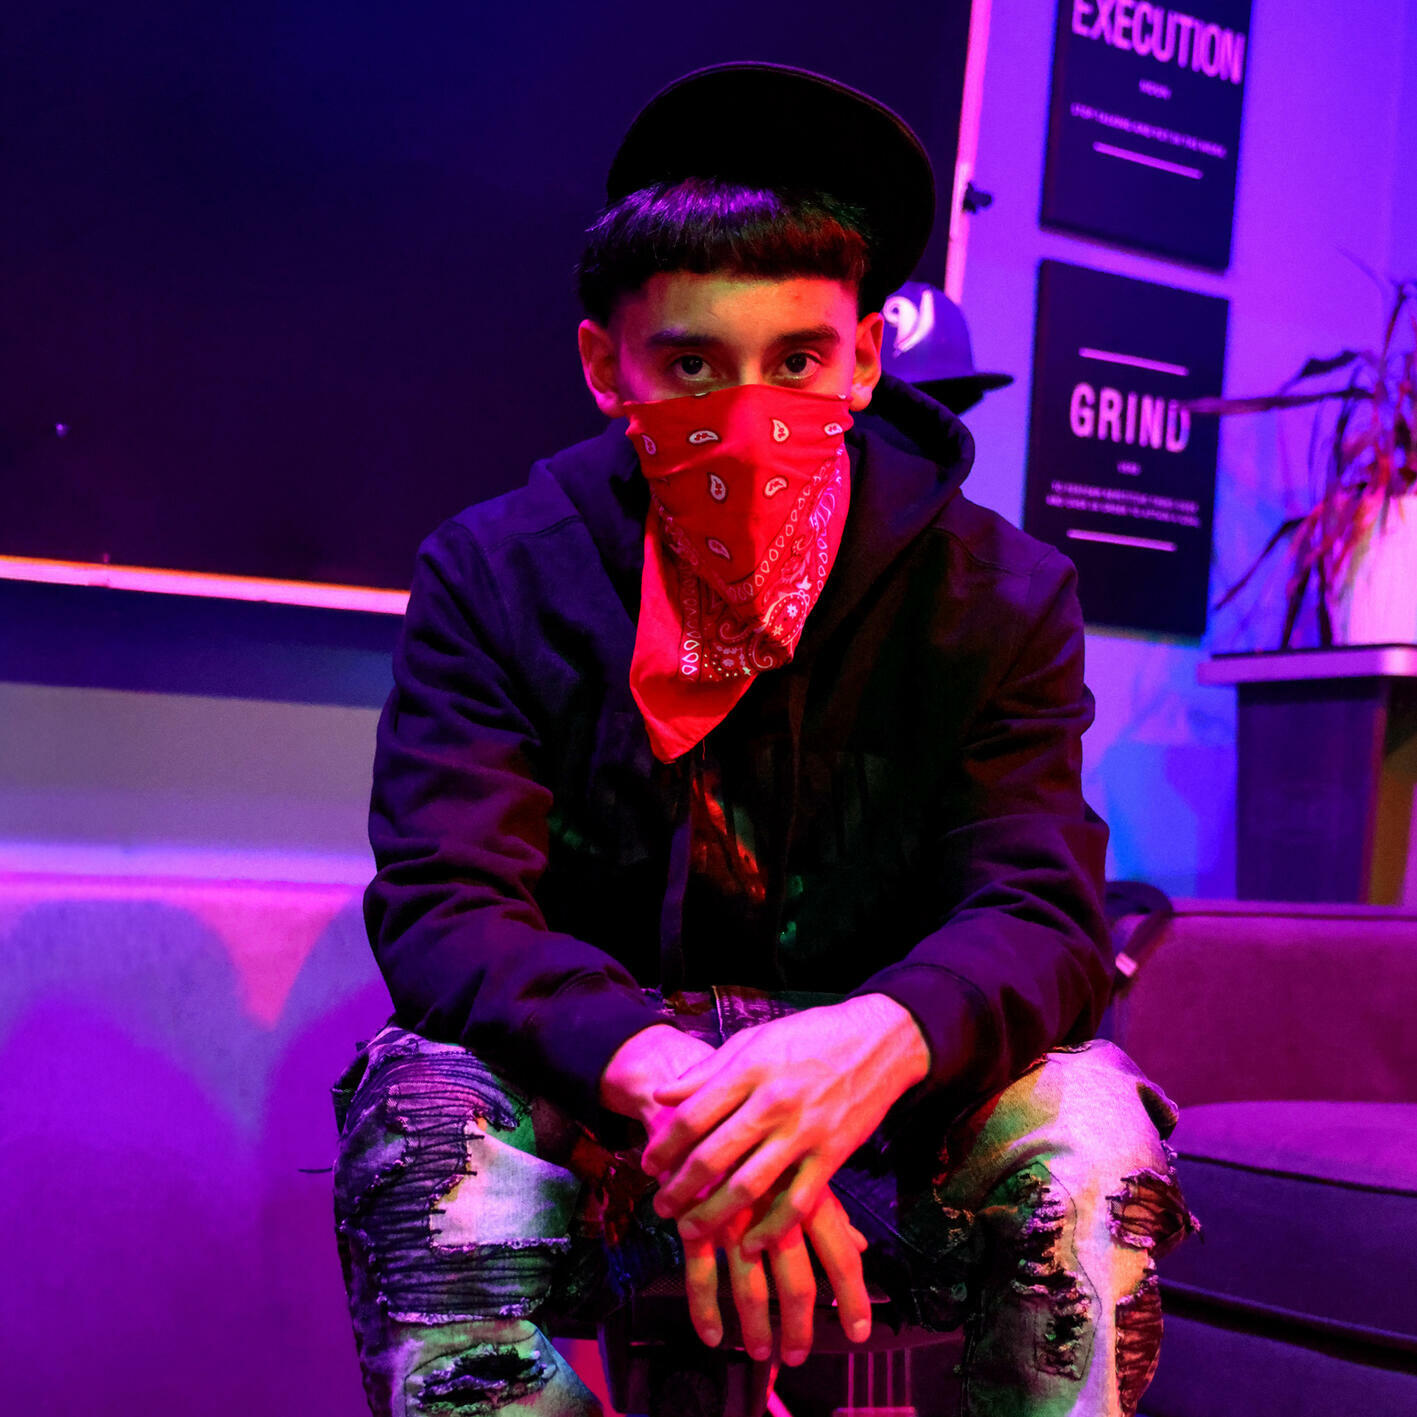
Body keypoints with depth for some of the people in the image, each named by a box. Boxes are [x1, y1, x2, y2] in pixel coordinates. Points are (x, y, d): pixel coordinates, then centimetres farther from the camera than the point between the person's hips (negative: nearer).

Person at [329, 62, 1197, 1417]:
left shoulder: (998, 595, -5)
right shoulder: (495, 577, -6)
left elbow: (1041, 913, -14)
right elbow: (447, 905, -16)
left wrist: (877, 1041, -40)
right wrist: (669, 1085, -38)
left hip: (876, 1117, 1)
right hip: (589, 1116, 0)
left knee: (1086, 1135, -29)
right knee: (431, 1118, -32)